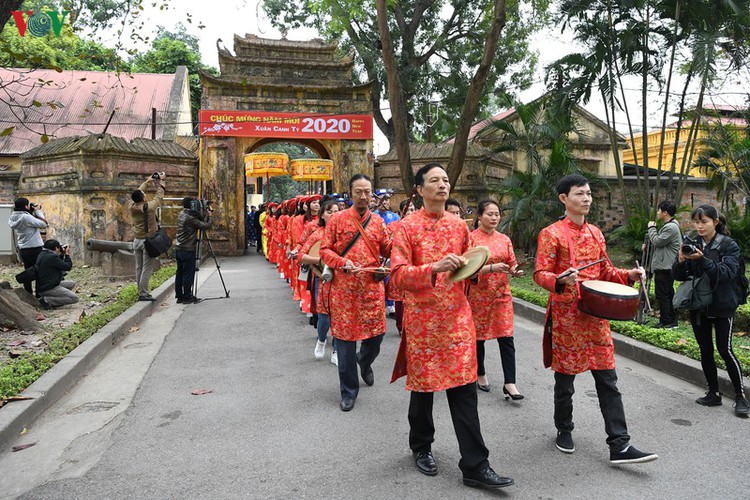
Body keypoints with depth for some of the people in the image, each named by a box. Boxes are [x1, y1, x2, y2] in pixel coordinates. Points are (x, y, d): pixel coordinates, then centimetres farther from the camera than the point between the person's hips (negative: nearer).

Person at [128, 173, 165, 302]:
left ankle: (141, 292, 18)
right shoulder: (149, 207, -17)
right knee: (147, 269, -4)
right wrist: (160, 183, 12)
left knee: (139, 268, 11)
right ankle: (143, 294, -5)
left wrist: (147, 182, 24)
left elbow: (138, 192, 14)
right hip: (148, 241, -6)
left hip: (137, 241, 6)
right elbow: (159, 197, -2)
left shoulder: (132, 207, -2)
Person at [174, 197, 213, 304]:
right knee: (188, 274, -1)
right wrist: (209, 216, -1)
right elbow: (207, 226, -16)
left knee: (180, 273, 11)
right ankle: (187, 297, 3)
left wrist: (205, 215, 5)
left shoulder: (181, 214, 10)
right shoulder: (190, 218, -17)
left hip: (178, 249, 9)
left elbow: (199, 221, 15)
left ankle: (179, 296, 17)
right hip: (187, 250, -9)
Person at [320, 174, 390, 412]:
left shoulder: (378, 222, 9)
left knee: (376, 335, 6)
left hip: (372, 288, 3)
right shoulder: (337, 219, 0)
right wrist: (343, 263, -19)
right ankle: (348, 392, 18)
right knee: (345, 339, 3)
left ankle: (365, 363, 43)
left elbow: (386, 250, 9)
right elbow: (324, 250, -2)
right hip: (343, 289, -2)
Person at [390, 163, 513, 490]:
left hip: (457, 316, 4)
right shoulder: (407, 227, -6)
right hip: (422, 318, -3)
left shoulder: (459, 225, 9)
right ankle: (421, 447, 34)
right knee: (423, 384, 10)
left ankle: (475, 466, 10)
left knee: (464, 387, 3)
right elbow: (398, 274, -15)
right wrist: (434, 267, -28)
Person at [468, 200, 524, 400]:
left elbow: (512, 264, 15)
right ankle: (480, 375, 29)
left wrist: (515, 271, -8)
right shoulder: (471, 238, -7)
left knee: (506, 338, -2)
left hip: (502, 293, 3)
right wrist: (491, 268, -25)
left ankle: (510, 383, 1)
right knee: (478, 337, 9)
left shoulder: (504, 239, 8)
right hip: (478, 294, -3)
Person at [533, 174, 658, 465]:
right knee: (565, 381, 9)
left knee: (608, 381, 4)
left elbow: (605, 271, 20)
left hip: (596, 316, 5)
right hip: (565, 317, -5)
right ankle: (564, 430, 30)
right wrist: (561, 280, -33)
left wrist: (628, 275, 1)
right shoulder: (551, 234, -7)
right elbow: (540, 274, -13)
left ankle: (619, 445, 9)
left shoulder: (596, 233, 13)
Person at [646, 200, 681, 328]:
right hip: (667, 266, 11)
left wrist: (651, 228, -6)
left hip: (664, 267, -11)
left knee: (662, 294, -6)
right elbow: (660, 242, 22)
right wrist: (649, 244, 8)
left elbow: (657, 241, -18)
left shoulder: (671, 227, -17)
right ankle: (672, 320, 21)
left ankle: (665, 321, -1)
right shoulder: (670, 225, 17)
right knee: (668, 293, 14)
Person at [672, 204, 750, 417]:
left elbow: (728, 272, -20)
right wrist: (681, 261, -20)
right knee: (705, 351, 9)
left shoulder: (729, 245, -6)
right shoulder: (692, 244, 3)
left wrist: (703, 260, -31)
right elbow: (678, 276, 0)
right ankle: (714, 393, 20)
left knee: (725, 349, -7)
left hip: (721, 305, -4)